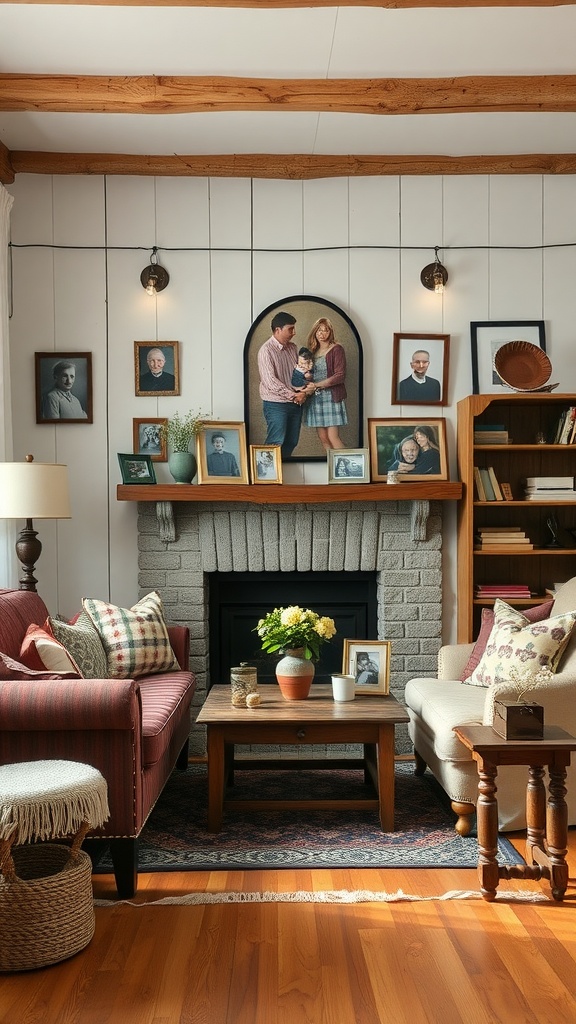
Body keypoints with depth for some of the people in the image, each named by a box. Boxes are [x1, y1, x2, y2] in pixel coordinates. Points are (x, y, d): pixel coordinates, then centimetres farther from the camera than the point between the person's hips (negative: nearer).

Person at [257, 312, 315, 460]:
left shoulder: (292, 347, 10)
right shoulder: (266, 350, -13)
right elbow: (270, 381, -20)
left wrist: (307, 385, -5)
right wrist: (293, 395, -19)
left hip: (296, 403, 7)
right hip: (276, 404, -7)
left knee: (291, 442, 11)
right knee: (276, 442, -8)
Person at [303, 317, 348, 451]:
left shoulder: (336, 350, -4)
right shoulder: (312, 351, 14)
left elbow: (340, 376, -12)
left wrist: (316, 385, -16)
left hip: (331, 396, -6)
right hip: (315, 398, 6)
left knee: (332, 436, -12)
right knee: (323, 437, 4)